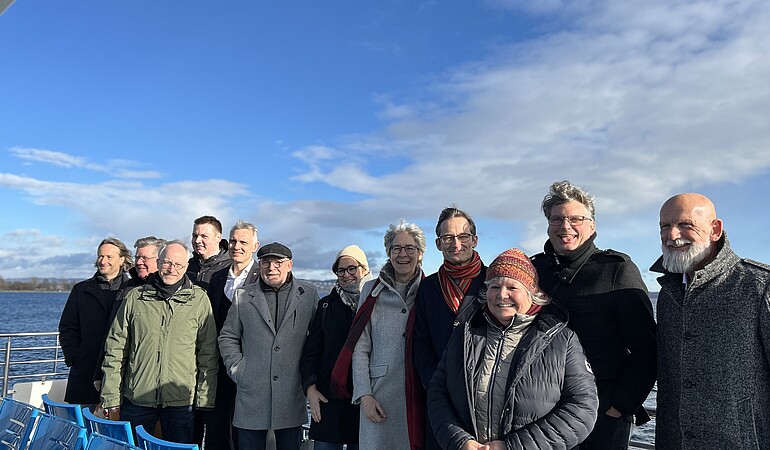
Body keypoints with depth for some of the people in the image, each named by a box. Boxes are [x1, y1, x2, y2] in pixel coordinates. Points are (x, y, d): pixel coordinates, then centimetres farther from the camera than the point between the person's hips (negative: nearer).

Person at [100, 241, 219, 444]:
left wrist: (205, 396, -2)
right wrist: (111, 396, 2)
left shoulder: (199, 299, 1)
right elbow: (116, 347, 6)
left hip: (181, 399, -1)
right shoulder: (135, 297, 5)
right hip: (136, 397, 1)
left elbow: (208, 353, 2)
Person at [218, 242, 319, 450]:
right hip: (252, 395, 0)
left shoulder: (308, 294, 4)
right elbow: (227, 337, 12)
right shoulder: (243, 296, 6)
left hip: (292, 396, 0)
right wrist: (237, 369, 3)